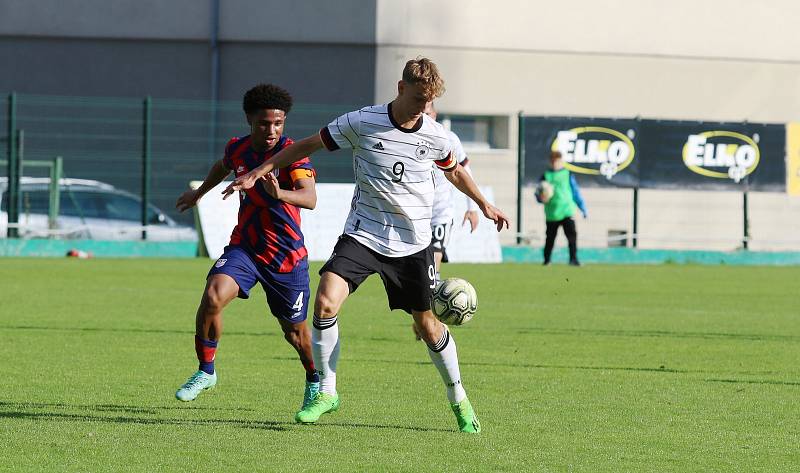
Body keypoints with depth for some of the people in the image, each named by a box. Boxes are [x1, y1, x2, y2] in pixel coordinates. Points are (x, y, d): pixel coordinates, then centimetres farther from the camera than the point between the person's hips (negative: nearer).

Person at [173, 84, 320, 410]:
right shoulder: (237, 149, -2)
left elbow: (310, 198, -34)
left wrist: (279, 193, -54)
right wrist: (199, 193, 41)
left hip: (287, 255, -3)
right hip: (244, 246, 3)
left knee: (295, 330, 10)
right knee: (212, 297, -23)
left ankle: (314, 381, 40)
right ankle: (206, 371, -4)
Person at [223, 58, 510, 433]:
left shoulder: (435, 136, -4)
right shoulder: (361, 123, -11)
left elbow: (454, 172, 20)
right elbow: (308, 145, 1)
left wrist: (484, 206, 22)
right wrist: (258, 173, 0)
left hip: (412, 244, 1)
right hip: (363, 234, -1)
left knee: (427, 327, 6)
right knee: (325, 302, -21)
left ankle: (458, 400, 28)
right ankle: (326, 392, -5)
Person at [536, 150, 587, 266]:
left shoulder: (568, 175, 6)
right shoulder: (545, 176, 8)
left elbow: (576, 192, 10)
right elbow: (538, 195, 10)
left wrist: (583, 209, 7)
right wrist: (541, 198, -14)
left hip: (567, 211, -1)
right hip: (551, 213, 1)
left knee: (572, 234, -17)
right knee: (550, 238, 8)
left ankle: (573, 258, -19)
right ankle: (546, 260, 23)